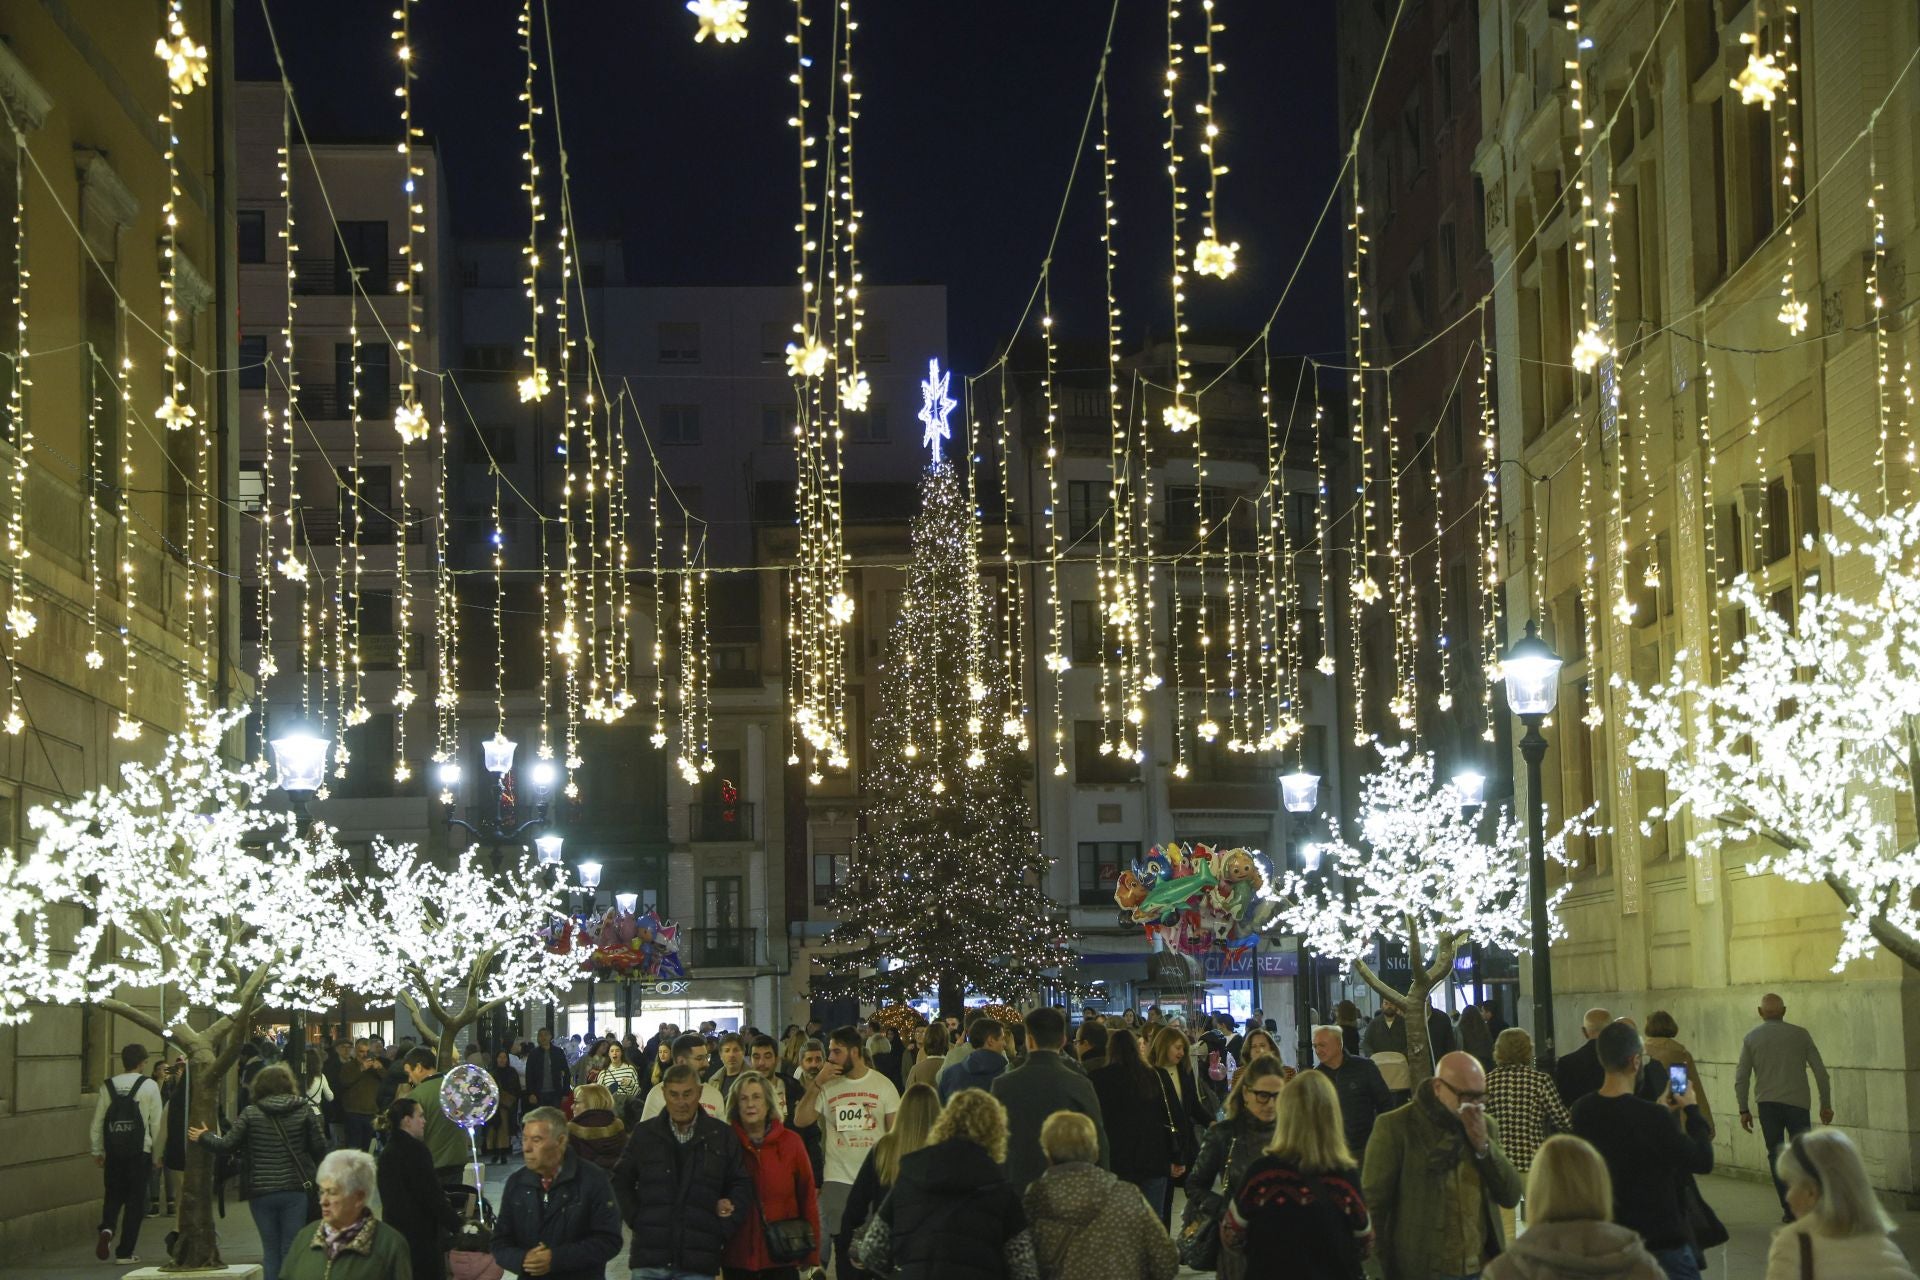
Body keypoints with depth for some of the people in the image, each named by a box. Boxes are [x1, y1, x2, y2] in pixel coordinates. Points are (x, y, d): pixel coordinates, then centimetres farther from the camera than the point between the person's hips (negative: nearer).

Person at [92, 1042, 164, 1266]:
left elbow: (97, 1122, 5)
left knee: (113, 1195, 16)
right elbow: (156, 1123, -5)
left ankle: (107, 1229, -13)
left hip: (113, 1152, 3)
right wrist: (158, 1153, 4)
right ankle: (125, 1252, 7)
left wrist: (97, 1151, 15)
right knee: (135, 1199, 6)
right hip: (140, 1151, -2)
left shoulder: (108, 1087, 4)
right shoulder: (149, 1086, -4)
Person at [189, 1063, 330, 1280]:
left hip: (261, 1191, 0)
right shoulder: (304, 1111, -2)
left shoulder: (250, 1113, -3)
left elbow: (227, 1144, -5)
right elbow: (320, 1147, -3)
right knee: (291, 1249, 5)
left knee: (271, 1250, 9)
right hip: (295, 1189, 0)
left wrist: (203, 1137, 15)